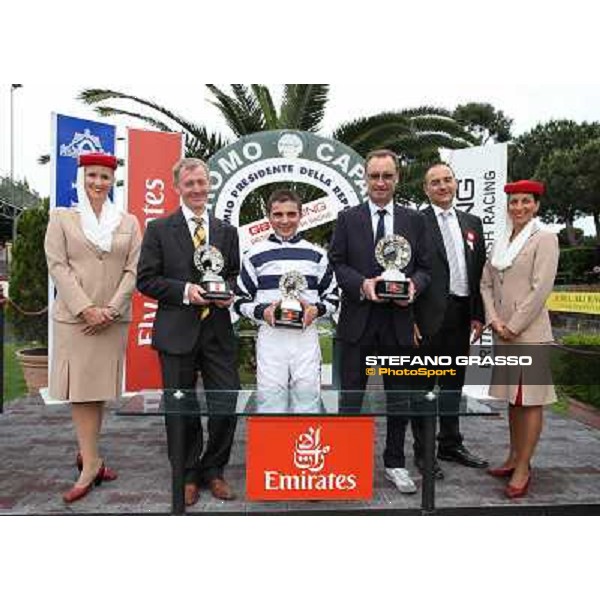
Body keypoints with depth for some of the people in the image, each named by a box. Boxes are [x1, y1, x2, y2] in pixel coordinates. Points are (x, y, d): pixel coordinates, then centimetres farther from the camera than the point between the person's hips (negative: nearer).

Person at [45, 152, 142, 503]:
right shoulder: (62, 218, 7)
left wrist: (109, 310, -9)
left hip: (113, 318, 2)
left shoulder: (128, 223, 10)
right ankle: (91, 463, 4)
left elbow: (132, 271, 3)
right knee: (81, 387, -2)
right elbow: (58, 266, -2)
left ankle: (88, 454, 22)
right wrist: (86, 309, -13)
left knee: (102, 386, 7)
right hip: (74, 317, -2)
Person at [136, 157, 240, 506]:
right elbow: (146, 279, -2)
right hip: (177, 331, -2)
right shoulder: (159, 229, 2)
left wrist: (230, 292, -5)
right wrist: (185, 291, -15)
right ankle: (187, 476, 26)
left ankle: (213, 471, 25)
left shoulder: (227, 232, 12)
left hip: (218, 331, 3)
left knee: (228, 404, 3)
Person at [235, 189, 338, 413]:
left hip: (306, 335, 1)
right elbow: (241, 300, 8)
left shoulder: (316, 255, 10)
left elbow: (332, 296, 13)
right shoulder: (255, 255, 6)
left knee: (308, 396, 4)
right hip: (270, 336, -1)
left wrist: (317, 310, -7)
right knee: (270, 400, 1)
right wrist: (261, 311, -11)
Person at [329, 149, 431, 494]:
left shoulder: (415, 220, 9)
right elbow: (337, 263, 0)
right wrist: (362, 284, -17)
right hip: (358, 321, -1)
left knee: (399, 395, 11)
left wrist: (413, 285, -15)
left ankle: (395, 463, 27)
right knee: (351, 394, 7)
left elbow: (425, 267, 7)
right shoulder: (348, 219, 5)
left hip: (398, 321, 2)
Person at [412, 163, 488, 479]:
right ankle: (423, 451, 16)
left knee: (454, 383, 16)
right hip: (429, 316, -6)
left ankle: (450, 444, 31)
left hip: (461, 315, 6)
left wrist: (478, 315, 7)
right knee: (423, 385, 5)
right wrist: (409, 319, -14)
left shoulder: (472, 223, 14)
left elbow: (480, 272, 13)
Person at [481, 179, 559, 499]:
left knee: (530, 399, 0)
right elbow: (486, 283, 10)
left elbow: (540, 288, -13)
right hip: (504, 332, 7)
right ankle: (514, 457, 26)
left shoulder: (545, 239, -5)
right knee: (512, 397, 14)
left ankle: (524, 468, 7)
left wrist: (514, 326, -14)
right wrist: (494, 321, -3)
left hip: (530, 332, -6)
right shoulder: (501, 241, 13)